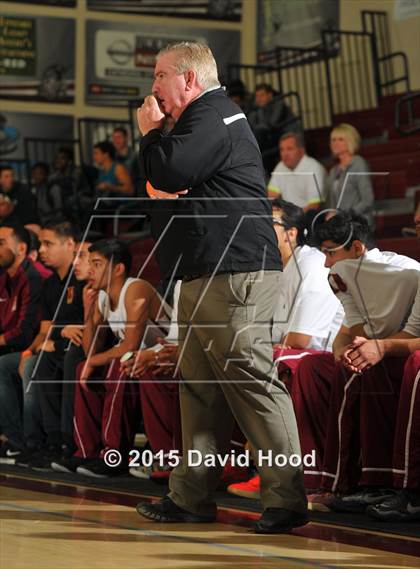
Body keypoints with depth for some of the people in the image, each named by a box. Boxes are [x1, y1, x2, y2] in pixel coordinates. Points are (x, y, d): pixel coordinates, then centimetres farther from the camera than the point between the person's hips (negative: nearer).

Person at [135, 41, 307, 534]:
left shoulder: (212, 118, -11)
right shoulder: (208, 118, 24)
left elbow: (168, 173, -21)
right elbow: (175, 180, 29)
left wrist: (151, 132, -4)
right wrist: (157, 135, 15)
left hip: (235, 275, -11)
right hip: (206, 275, 11)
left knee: (254, 383, -11)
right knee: (200, 387, 11)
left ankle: (286, 500, -11)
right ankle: (191, 497, 15)